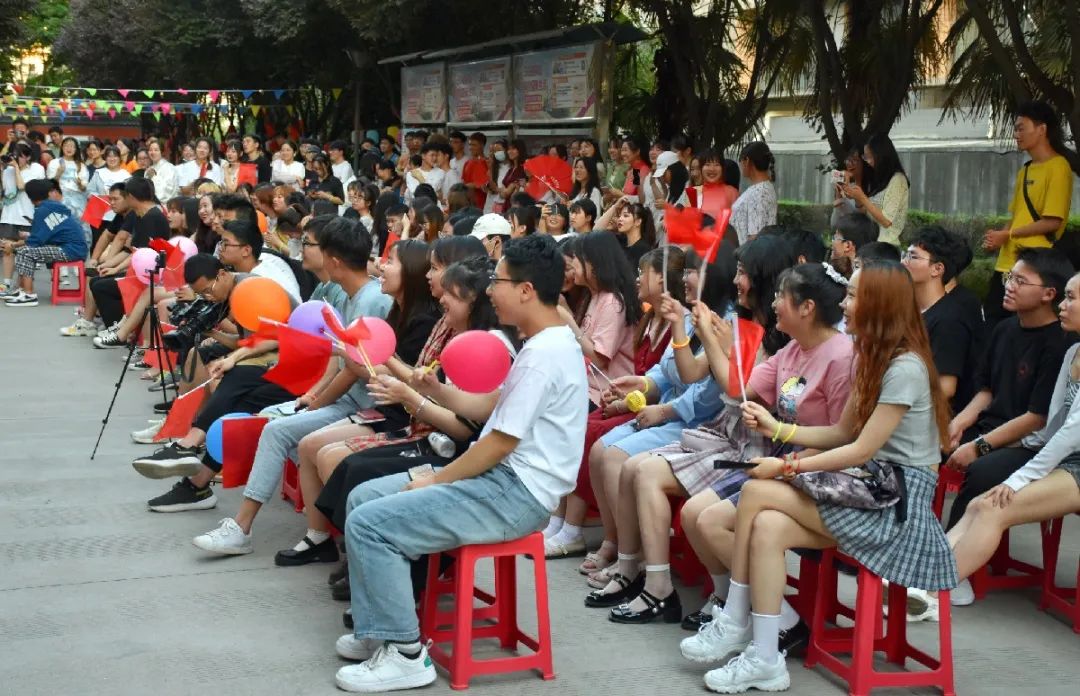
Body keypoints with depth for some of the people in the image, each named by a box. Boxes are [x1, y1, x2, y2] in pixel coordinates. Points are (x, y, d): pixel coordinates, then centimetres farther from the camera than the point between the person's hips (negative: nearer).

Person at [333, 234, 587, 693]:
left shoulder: (544, 354, -20)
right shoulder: (549, 344, 13)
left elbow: (499, 443, -19)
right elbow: (492, 415, 17)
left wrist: (432, 482, -10)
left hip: (515, 494, -11)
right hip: (503, 479, 11)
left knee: (368, 524, -17)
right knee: (364, 498, 11)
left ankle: (404, 653, -8)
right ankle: (379, 631, 14)